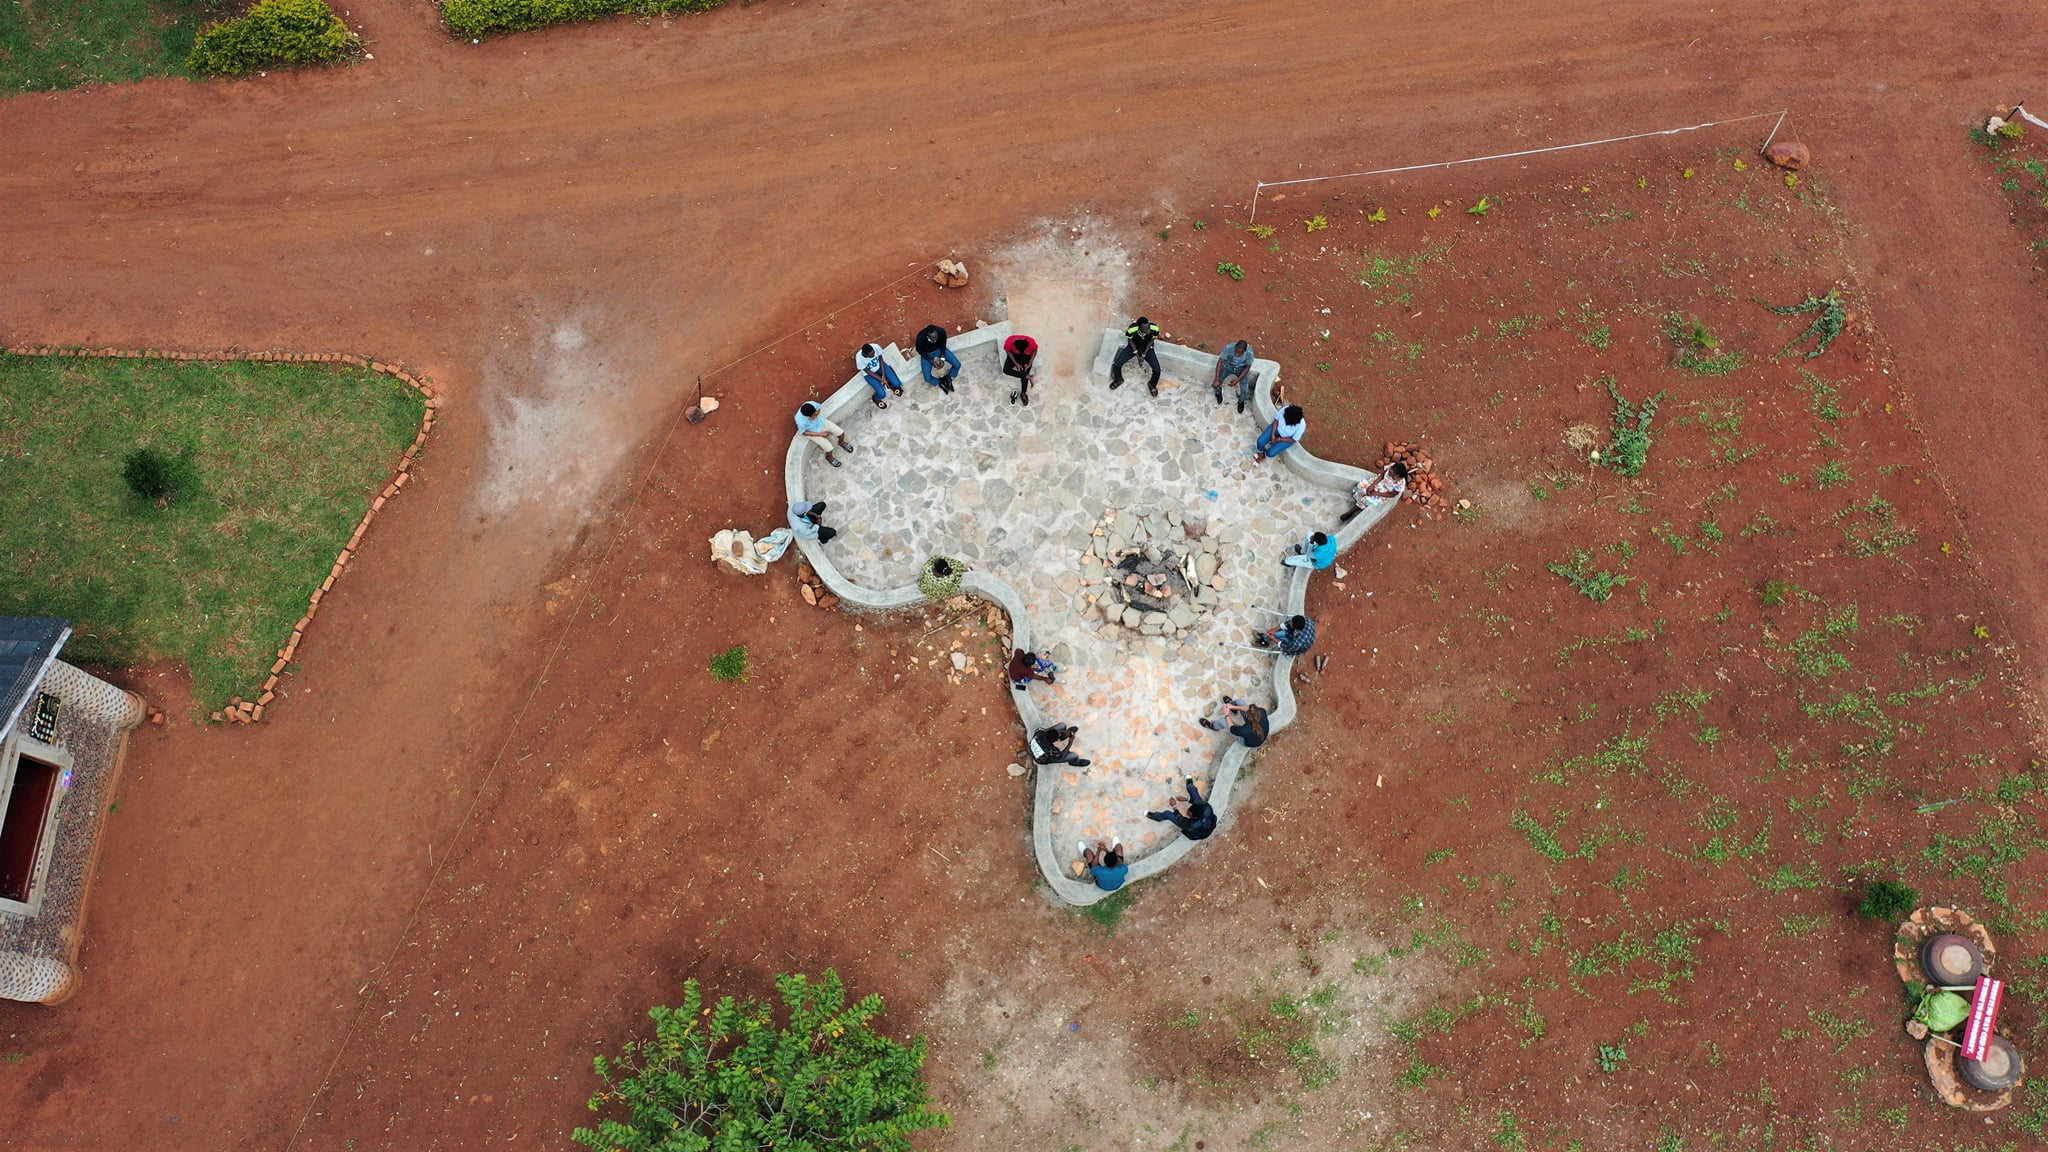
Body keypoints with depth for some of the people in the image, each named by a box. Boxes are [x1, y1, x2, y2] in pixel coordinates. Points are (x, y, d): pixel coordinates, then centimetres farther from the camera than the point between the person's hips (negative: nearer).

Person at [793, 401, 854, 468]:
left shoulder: (812, 404, -32)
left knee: (841, 432, 2)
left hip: (820, 422, 4)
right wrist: (821, 434, -18)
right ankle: (829, 457, 29)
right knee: (829, 448, -8)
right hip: (812, 431, -4)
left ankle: (841, 442, 38)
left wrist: (817, 413, -24)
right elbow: (803, 432, -21)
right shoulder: (801, 421, -41)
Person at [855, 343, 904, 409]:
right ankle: (876, 398, 23)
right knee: (882, 394, -14)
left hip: (880, 366, 3)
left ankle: (890, 384, 28)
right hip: (870, 374, -3)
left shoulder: (876, 347, -30)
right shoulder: (859, 358, -35)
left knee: (897, 384, -9)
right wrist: (881, 380, -18)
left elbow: (881, 360, -10)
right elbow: (868, 372, -20)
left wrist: (883, 375, -16)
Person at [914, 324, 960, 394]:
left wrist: (942, 358, -17)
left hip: (939, 349, 2)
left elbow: (943, 344, -8)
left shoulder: (941, 331, -30)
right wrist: (931, 361, -22)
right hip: (927, 354, -2)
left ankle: (948, 378, 21)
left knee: (957, 365, -8)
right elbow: (920, 351, -16)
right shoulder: (921, 337, -37)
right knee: (928, 379, -15)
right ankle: (940, 383, 19)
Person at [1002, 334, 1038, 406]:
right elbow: (1008, 351, -12)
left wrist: (1029, 364, -17)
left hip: (1027, 356, -1)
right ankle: (1027, 376, -13)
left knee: (1024, 372, -17)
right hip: (1014, 355, 1)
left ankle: (1023, 393, -2)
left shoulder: (1031, 342, -33)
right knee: (1006, 370, -21)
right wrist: (1016, 363, -19)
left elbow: (1035, 350, -11)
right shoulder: (1009, 342, -34)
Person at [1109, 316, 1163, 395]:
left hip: (1147, 348, 0)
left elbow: (1151, 341, -11)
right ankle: (1119, 380, 24)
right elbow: (1130, 340, -12)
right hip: (1133, 347, 0)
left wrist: (1144, 354, -10)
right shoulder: (1131, 330, -36)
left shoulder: (1155, 329, -34)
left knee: (1157, 370, -14)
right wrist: (1137, 354, -12)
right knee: (1116, 365, -11)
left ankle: (1152, 385, 22)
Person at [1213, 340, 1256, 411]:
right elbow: (1220, 362, -25)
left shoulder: (1249, 353, -33)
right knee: (1217, 383, -16)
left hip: (1241, 368, -1)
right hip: (1228, 366, 1)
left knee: (1244, 389, -19)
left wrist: (1237, 380, -27)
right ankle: (1218, 393, 22)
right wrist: (1217, 379, -31)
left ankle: (1241, 401, 17)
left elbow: (1247, 368, -18)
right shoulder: (1228, 348, -33)